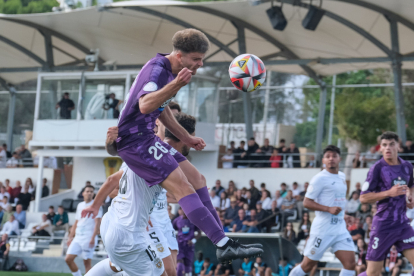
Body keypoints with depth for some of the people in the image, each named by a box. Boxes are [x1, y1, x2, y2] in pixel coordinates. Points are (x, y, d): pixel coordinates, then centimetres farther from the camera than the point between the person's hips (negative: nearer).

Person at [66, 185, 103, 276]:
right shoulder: (80, 205, 16)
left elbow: (97, 222, -10)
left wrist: (93, 238, -20)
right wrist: (70, 237, 18)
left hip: (89, 238, -6)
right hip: (78, 237, 6)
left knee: (87, 262, -6)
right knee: (68, 259, -3)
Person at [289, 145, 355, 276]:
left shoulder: (342, 176, 12)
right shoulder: (319, 178, -11)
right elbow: (306, 202, -14)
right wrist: (329, 209, -23)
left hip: (340, 227, 7)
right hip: (322, 229, -7)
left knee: (350, 262, -7)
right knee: (308, 265, 1)